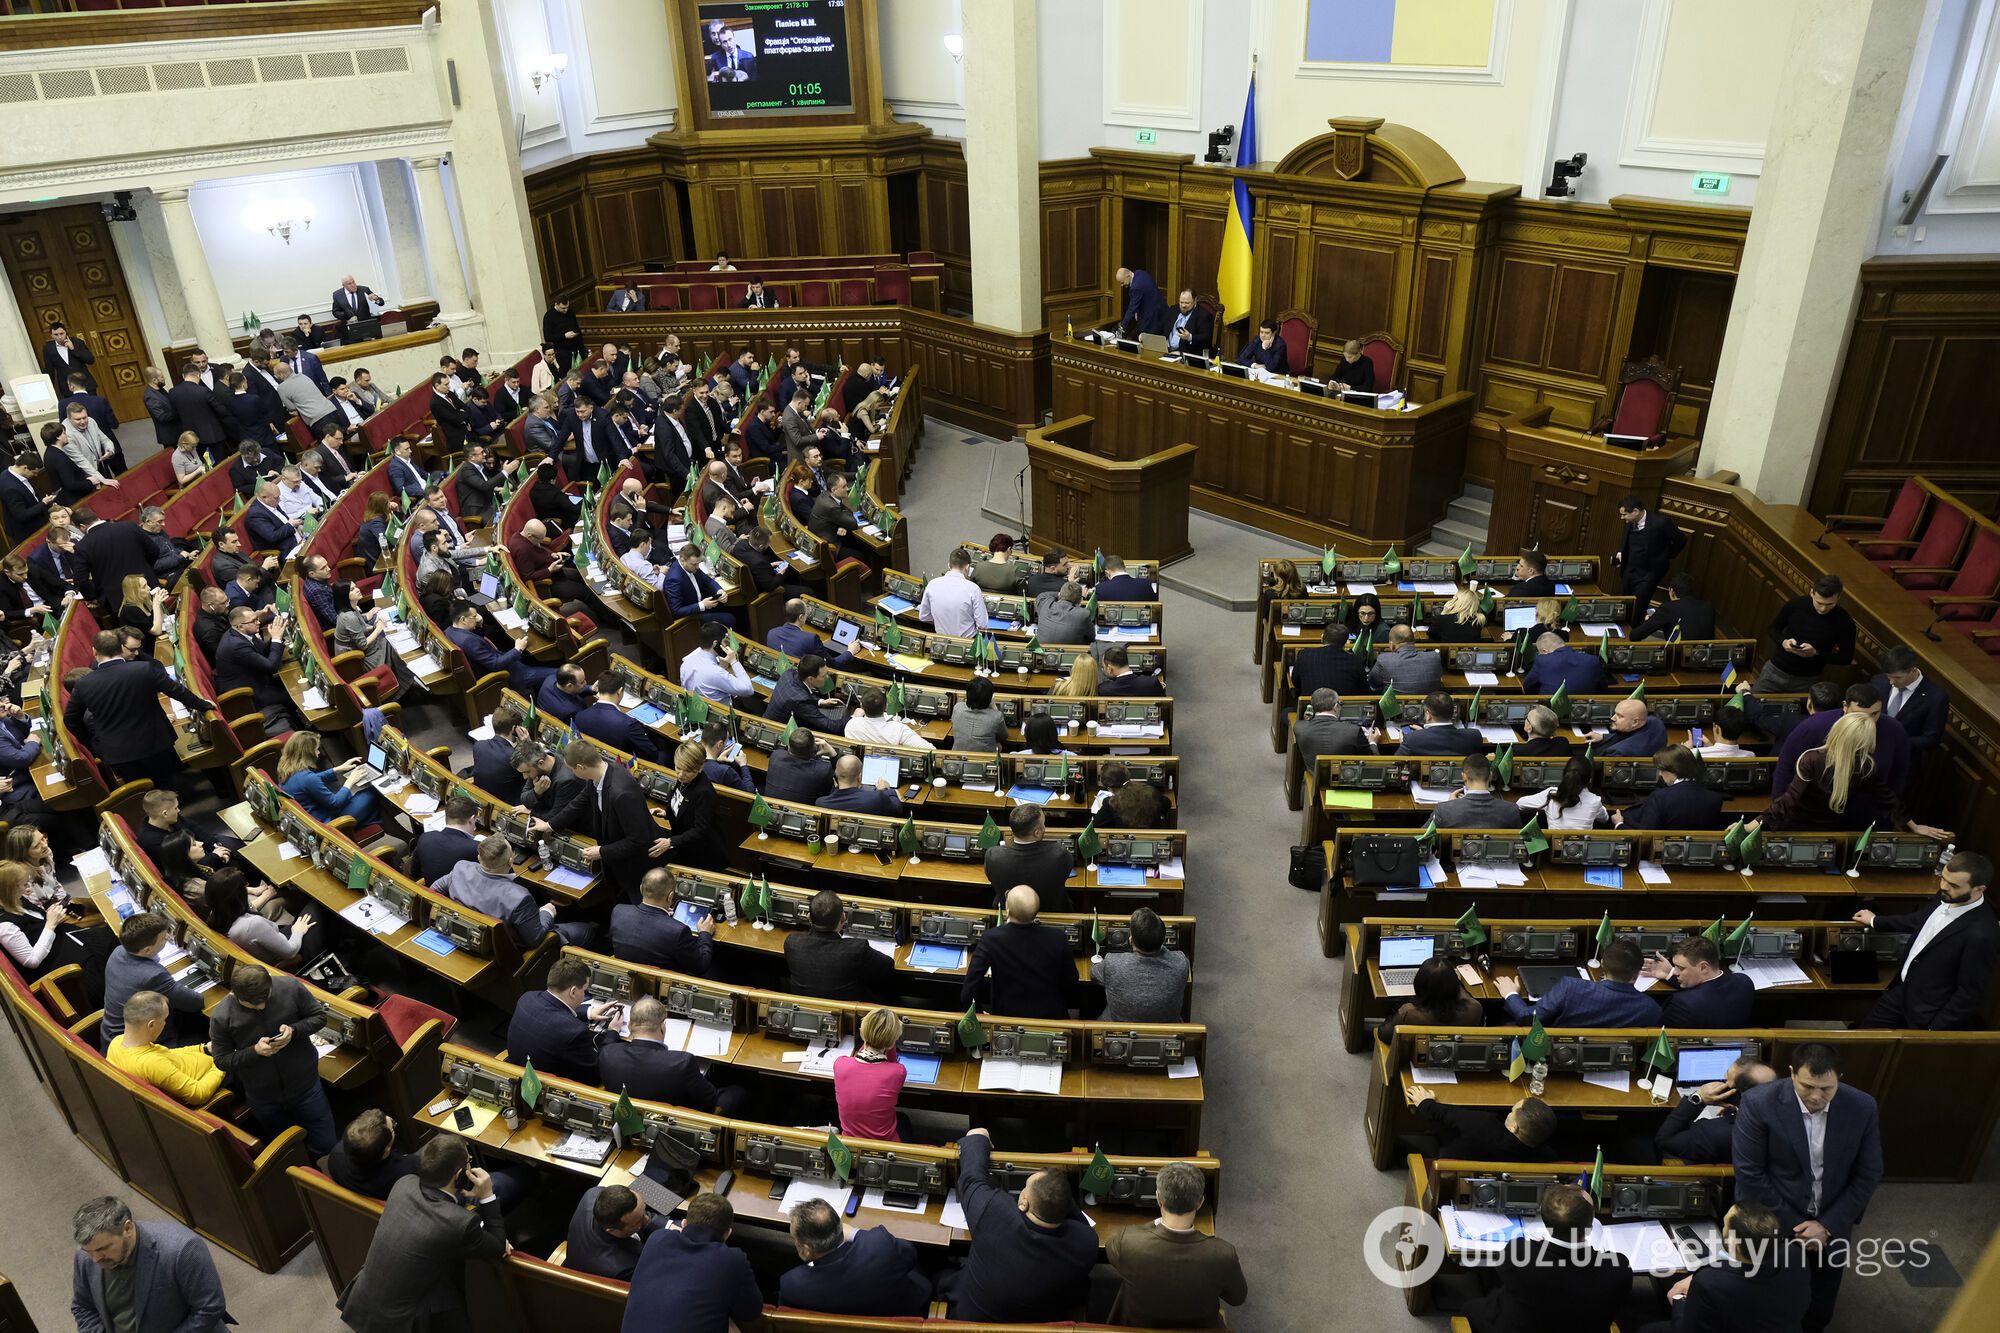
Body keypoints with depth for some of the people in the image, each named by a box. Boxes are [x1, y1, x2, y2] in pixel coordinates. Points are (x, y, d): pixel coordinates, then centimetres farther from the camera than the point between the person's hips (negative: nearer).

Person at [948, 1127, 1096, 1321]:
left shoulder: (993, 1213, -38)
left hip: (972, 1319, -1)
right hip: (1044, 1324, 2)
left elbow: (973, 1177, -15)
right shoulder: (1086, 1241, -32)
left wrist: (977, 1140, 2)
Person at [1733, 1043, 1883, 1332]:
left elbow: (1868, 1175, -4)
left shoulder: (1862, 1108, -13)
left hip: (1831, 1224, 3)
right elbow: (1750, 1175, -15)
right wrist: (1793, 1225, -14)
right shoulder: (1759, 1103, -22)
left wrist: (1828, 1226, -9)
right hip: (1777, 1222, -3)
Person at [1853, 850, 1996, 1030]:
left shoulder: (1980, 934, -30)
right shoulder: (1946, 897, -5)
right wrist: (1875, 921, 31)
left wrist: (1934, 1030, -16)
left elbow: (1970, 994, -21)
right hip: (1902, 991, 7)